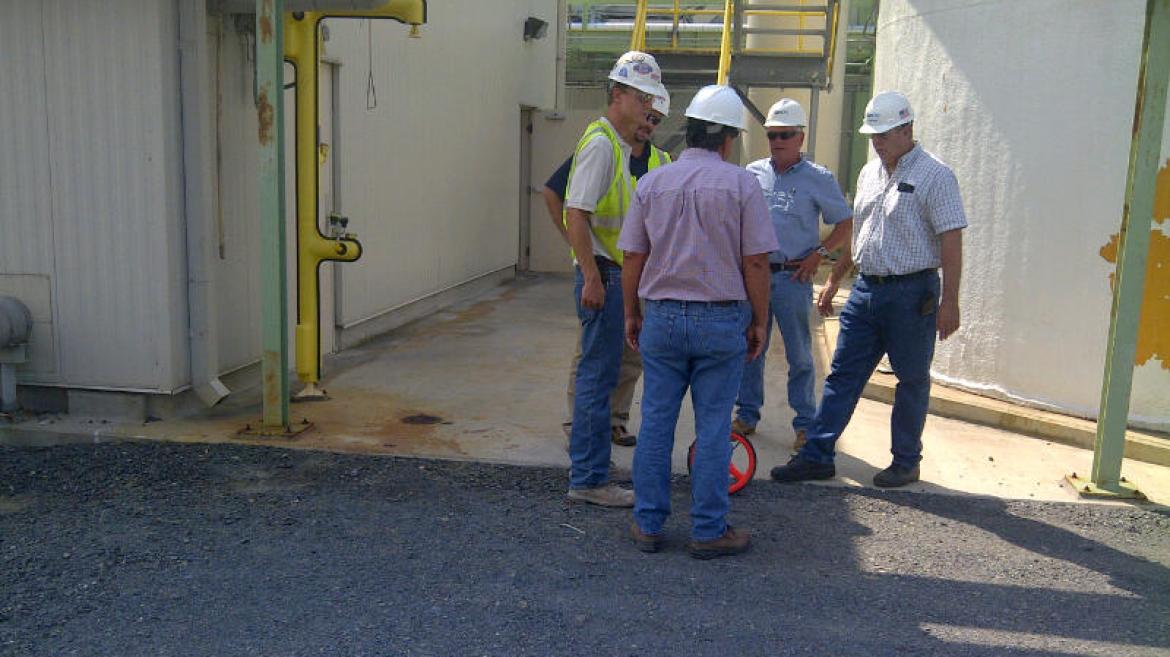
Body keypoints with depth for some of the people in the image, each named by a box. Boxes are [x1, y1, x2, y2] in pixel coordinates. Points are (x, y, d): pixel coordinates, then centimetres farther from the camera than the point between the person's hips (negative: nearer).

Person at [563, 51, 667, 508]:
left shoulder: (620, 146, 18)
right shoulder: (601, 142, -13)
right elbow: (576, 214, -21)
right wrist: (592, 277, -24)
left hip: (612, 272, 10)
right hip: (601, 273, -10)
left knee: (598, 374, 14)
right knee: (598, 375, -5)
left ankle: (587, 473, 24)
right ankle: (589, 480, 2)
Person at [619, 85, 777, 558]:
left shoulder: (652, 183, 3)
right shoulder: (741, 184, -5)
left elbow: (633, 258, 5)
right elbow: (756, 261, -6)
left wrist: (631, 315, 15)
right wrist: (759, 322, 4)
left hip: (662, 317, 3)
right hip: (721, 319, -2)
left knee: (656, 422, 9)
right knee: (713, 427, 5)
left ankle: (648, 524, 17)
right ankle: (709, 531, 13)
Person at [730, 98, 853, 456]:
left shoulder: (817, 178, 0)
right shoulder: (753, 172, 9)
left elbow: (846, 223, 4)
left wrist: (818, 253, -7)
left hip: (793, 278, -3)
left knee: (799, 355, 3)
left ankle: (805, 425, 13)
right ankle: (746, 415, 22)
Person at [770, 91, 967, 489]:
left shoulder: (934, 175, -8)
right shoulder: (869, 173, 14)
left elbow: (951, 241, -13)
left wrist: (949, 301, -17)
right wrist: (834, 280, 22)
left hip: (912, 293, -6)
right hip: (866, 288, 7)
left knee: (912, 381, 7)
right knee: (842, 375, 5)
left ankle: (906, 462, 20)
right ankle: (816, 456, 10)